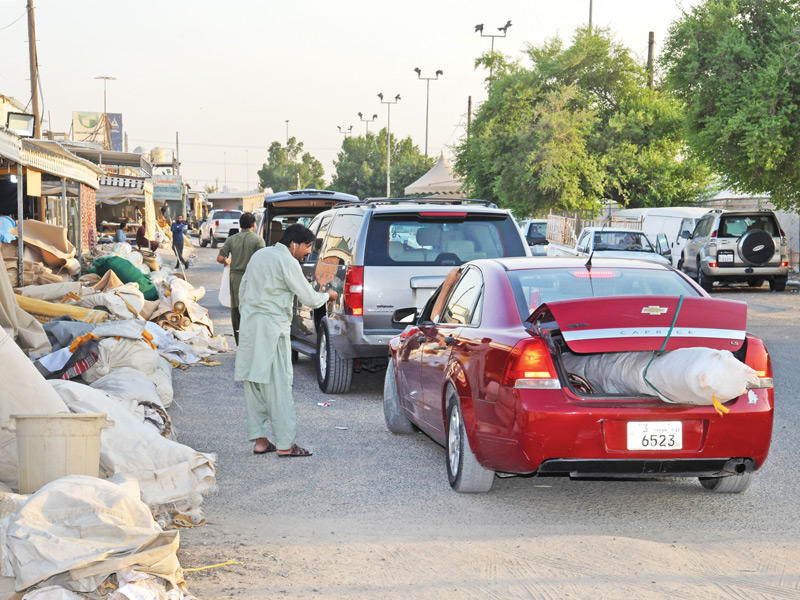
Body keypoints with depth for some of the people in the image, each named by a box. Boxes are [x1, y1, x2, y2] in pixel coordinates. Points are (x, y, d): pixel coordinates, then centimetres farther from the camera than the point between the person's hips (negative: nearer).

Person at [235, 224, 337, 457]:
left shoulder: (259, 255, 15)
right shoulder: (287, 262, -11)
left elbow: (242, 289, 21)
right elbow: (309, 299, -10)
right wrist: (328, 295, 9)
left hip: (249, 324, 9)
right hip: (272, 326, -9)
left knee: (254, 382, 11)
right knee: (278, 385, -5)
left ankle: (259, 439, 15)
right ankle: (285, 444, -2)